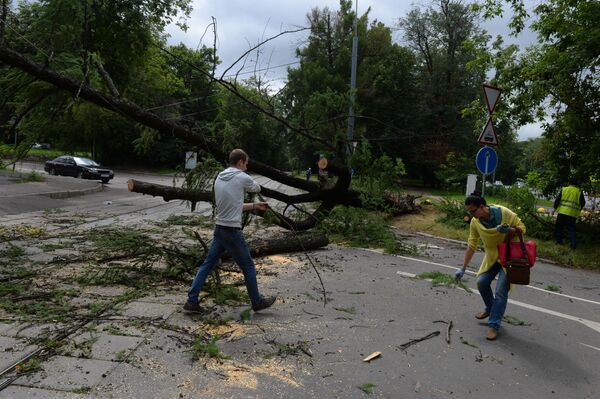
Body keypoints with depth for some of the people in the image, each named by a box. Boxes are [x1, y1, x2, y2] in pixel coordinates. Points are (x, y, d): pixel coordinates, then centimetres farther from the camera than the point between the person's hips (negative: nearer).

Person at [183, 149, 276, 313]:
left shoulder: (219, 179, 11)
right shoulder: (242, 178, -11)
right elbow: (257, 188, 10)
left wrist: (254, 206, 20)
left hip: (219, 228, 7)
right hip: (232, 231, -7)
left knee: (207, 264, 12)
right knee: (248, 266, 7)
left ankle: (192, 301, 13)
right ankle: (257, 302, 21)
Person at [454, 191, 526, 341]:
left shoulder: (504, 213, -26)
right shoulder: (475, 222, -12)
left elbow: (521, 227, -13)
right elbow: (471, 246, -6)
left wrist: (509, 230, -36)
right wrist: (463, 268, -6)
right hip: (492, 256, 5)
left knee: (500, 291, -11)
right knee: (482, 282, -1)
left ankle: (494, 325, 0)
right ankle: (490, 308, 29)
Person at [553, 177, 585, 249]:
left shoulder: (563, 189, 2)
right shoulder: (579, 192, 4)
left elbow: (557, 200, -1)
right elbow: (583, 203, 9)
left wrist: (555, 208, 8)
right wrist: (578, 210, 25)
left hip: (563, 212, -1)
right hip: (573, 214, 1)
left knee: (559, 227, 13)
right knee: (571, 229, 5)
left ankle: (559, 241, 15)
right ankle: (573, 244, -2)